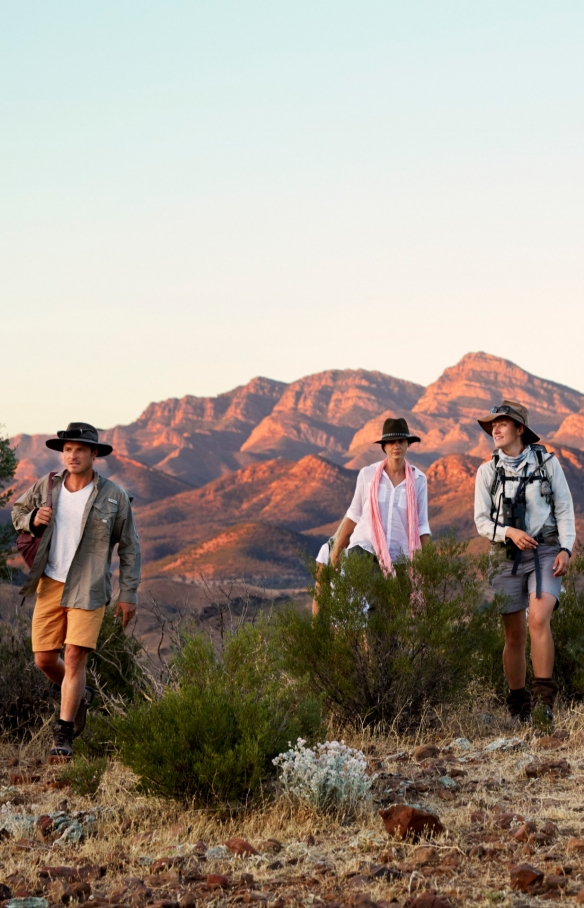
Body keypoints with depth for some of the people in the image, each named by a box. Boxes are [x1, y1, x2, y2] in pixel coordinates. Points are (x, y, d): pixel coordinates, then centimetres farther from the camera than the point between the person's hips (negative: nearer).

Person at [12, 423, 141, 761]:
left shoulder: (114, 496, -5)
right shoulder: (46, 486, 1)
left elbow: (129, 547, 1)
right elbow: (18, 511, 18)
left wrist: (129, 594, -2)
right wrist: (32, 520, -7)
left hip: (88, 590, -3)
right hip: (50, 585, 4)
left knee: (74, 658, -11)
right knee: (44, 660, 5)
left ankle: (64, 736, -2)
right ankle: (81, 696, 36)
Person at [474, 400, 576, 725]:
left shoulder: (548, 463, 0)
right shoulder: (488, 471, 4)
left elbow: (565, 510, 1)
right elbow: (482, 521, 2)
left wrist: (565, 549, -12)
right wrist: (509, 532, -17)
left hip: (545, 552, -2)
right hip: (508, 558, 2)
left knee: (538, 620, -23)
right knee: (514, 636, 5)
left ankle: (545, 698, -19)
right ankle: (519, 706, 17)